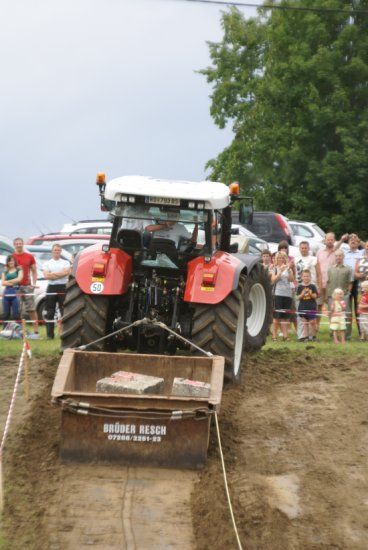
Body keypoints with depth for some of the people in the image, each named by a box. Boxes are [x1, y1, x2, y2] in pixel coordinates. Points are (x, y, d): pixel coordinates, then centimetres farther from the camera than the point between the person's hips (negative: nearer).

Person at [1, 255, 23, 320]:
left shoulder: (19, 270, 7)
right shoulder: (5, 271, 16)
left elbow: (19, 279, -9)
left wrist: (8, 281, -2)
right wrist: (11, 283, -9)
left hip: (15, 293, -4)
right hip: (6, 293, 4)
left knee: (15, 314, -8)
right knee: (5, 314, 4)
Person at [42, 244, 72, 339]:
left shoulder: (66, 263, 10)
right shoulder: (47, 263, 11)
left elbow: (66, 272, -10)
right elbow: (46, 275, -5)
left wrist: (53, 274, -9)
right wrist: (60, 274, -8)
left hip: (63, 288, -1)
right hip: (51, 288, 1)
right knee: (50, 312, 2)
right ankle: (50, 334, 6)